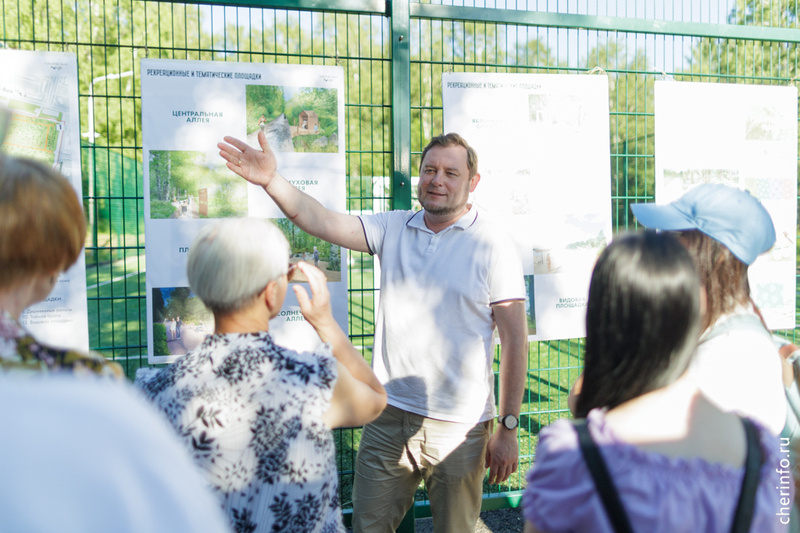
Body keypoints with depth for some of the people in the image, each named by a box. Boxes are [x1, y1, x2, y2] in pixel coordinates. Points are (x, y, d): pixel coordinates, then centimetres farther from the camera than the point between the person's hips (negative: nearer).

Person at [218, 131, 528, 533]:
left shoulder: (494, 246, -6)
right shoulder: (393, 228, 5)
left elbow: (514, 340, -7)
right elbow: (324, 223, -6)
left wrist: (508, 428, -8)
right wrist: (272, 181, -22)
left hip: (460, 424, -3)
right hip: (389, 415, 3)